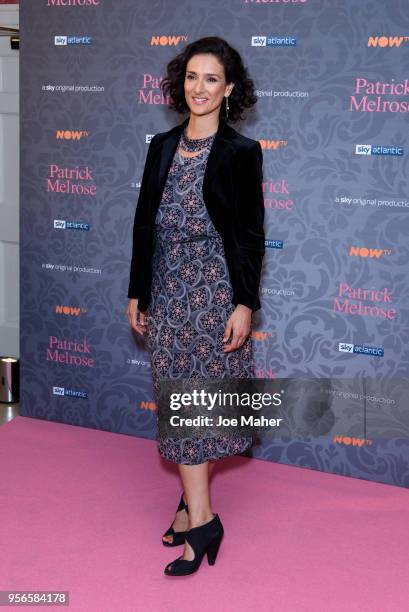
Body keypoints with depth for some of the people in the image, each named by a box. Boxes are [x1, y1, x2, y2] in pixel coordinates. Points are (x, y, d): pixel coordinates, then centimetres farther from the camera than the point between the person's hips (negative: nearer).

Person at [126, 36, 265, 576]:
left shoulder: (241, 152, -5)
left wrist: (244, 304, -12)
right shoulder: (162, 147, 9)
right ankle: (200, 516, 12)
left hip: (216, 287, -5)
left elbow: (251, 234, -6)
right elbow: (145, 223, 12)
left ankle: (194, 506, 10)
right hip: (168, 288, 5)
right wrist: (137, 294, 12)